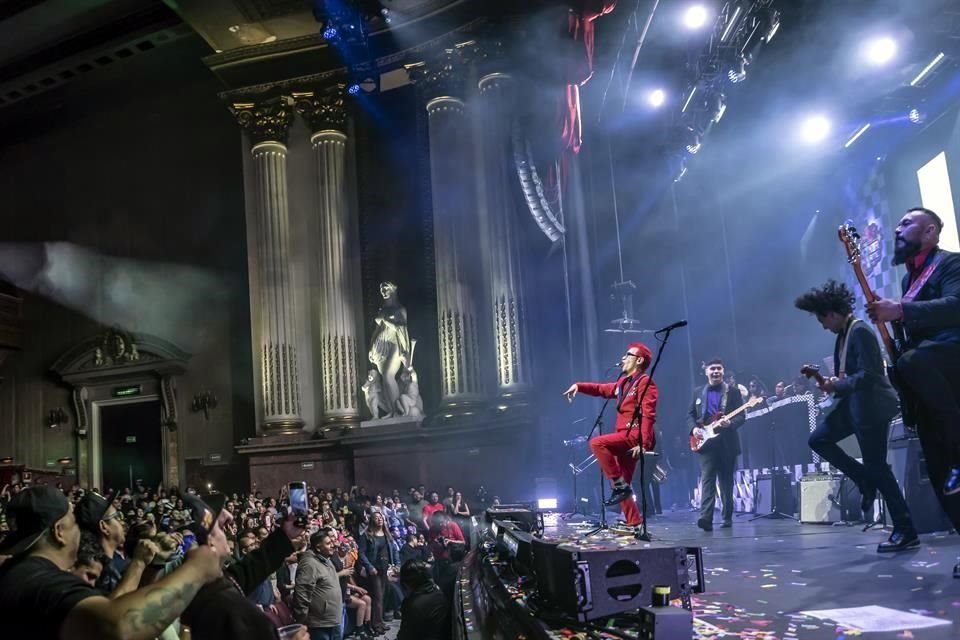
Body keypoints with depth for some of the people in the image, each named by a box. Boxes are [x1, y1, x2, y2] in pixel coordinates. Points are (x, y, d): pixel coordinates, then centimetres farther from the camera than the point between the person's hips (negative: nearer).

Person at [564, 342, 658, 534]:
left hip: (635, 436, -9)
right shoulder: (624, 382, 18)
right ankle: (634, 524, 12)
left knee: (597, 443, -25)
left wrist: (643, 443, -25)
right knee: (623, 485, 7)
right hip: (625, 438, 9)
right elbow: (602, 389, 31)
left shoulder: (645, 382, -9)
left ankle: (619, 485, -17)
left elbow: (648, 415, -18)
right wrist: (578, 386, 15)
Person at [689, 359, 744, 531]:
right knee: (707, 480, -12)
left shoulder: (733, 391, 4)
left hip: (727, 442, 0)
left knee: (726, 482, 9)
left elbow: (742, 415, -1)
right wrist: (694, 428, -7)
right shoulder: (698, 392, 11)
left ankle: (727, 517, 20)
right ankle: (706, 517, -22)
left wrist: (730, 423, -21)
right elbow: (690, 415, 12)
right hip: (706, 441, 0)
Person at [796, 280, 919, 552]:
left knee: (876, 466, -5)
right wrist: (831, 381, 2)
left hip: (872, 405, -10)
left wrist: (836, 385, -15)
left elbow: (868, 375, -25)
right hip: (854, 404, 10)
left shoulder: (860, 331, -18)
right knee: (818, 439, 9)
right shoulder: (844, 334, 12)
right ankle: (867, 483, 15)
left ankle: (906, 532, 4)